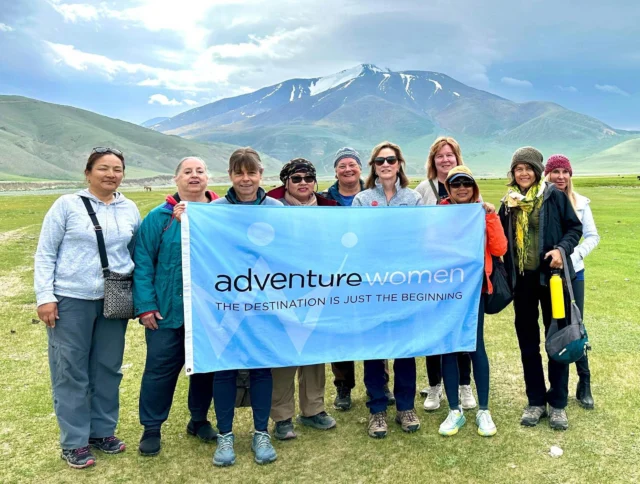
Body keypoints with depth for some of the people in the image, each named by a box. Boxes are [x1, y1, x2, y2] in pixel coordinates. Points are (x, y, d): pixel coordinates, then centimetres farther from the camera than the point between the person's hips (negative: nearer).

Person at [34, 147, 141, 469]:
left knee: (108, 369, 11)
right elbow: (45, 254, -3)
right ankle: (74, 442, 17)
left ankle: (102, 431, 28)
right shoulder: (67, 205, -4)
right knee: (70, 371, 4)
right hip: (71, 300, -3)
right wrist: (45, 296, -9)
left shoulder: (130, 210, 6)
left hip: (113, 301, 4)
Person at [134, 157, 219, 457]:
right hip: (168, 310, -2)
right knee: (160, 368, 5)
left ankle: (199, 419, 34)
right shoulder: (159, 217, -2)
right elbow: (143, 263, -5)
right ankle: (151, 428, 22)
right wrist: (145, 306, -10)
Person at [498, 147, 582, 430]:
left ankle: (558, 403, 19)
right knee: (528, 341, 9)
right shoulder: (508, 202, 5)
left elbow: (575, 228, -1)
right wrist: (505, 275, 2)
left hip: (552, 276, -3)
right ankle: (536, 401, 22)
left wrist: (562, 249, -19)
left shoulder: (554, 195, -5)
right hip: (522, 279, 3)